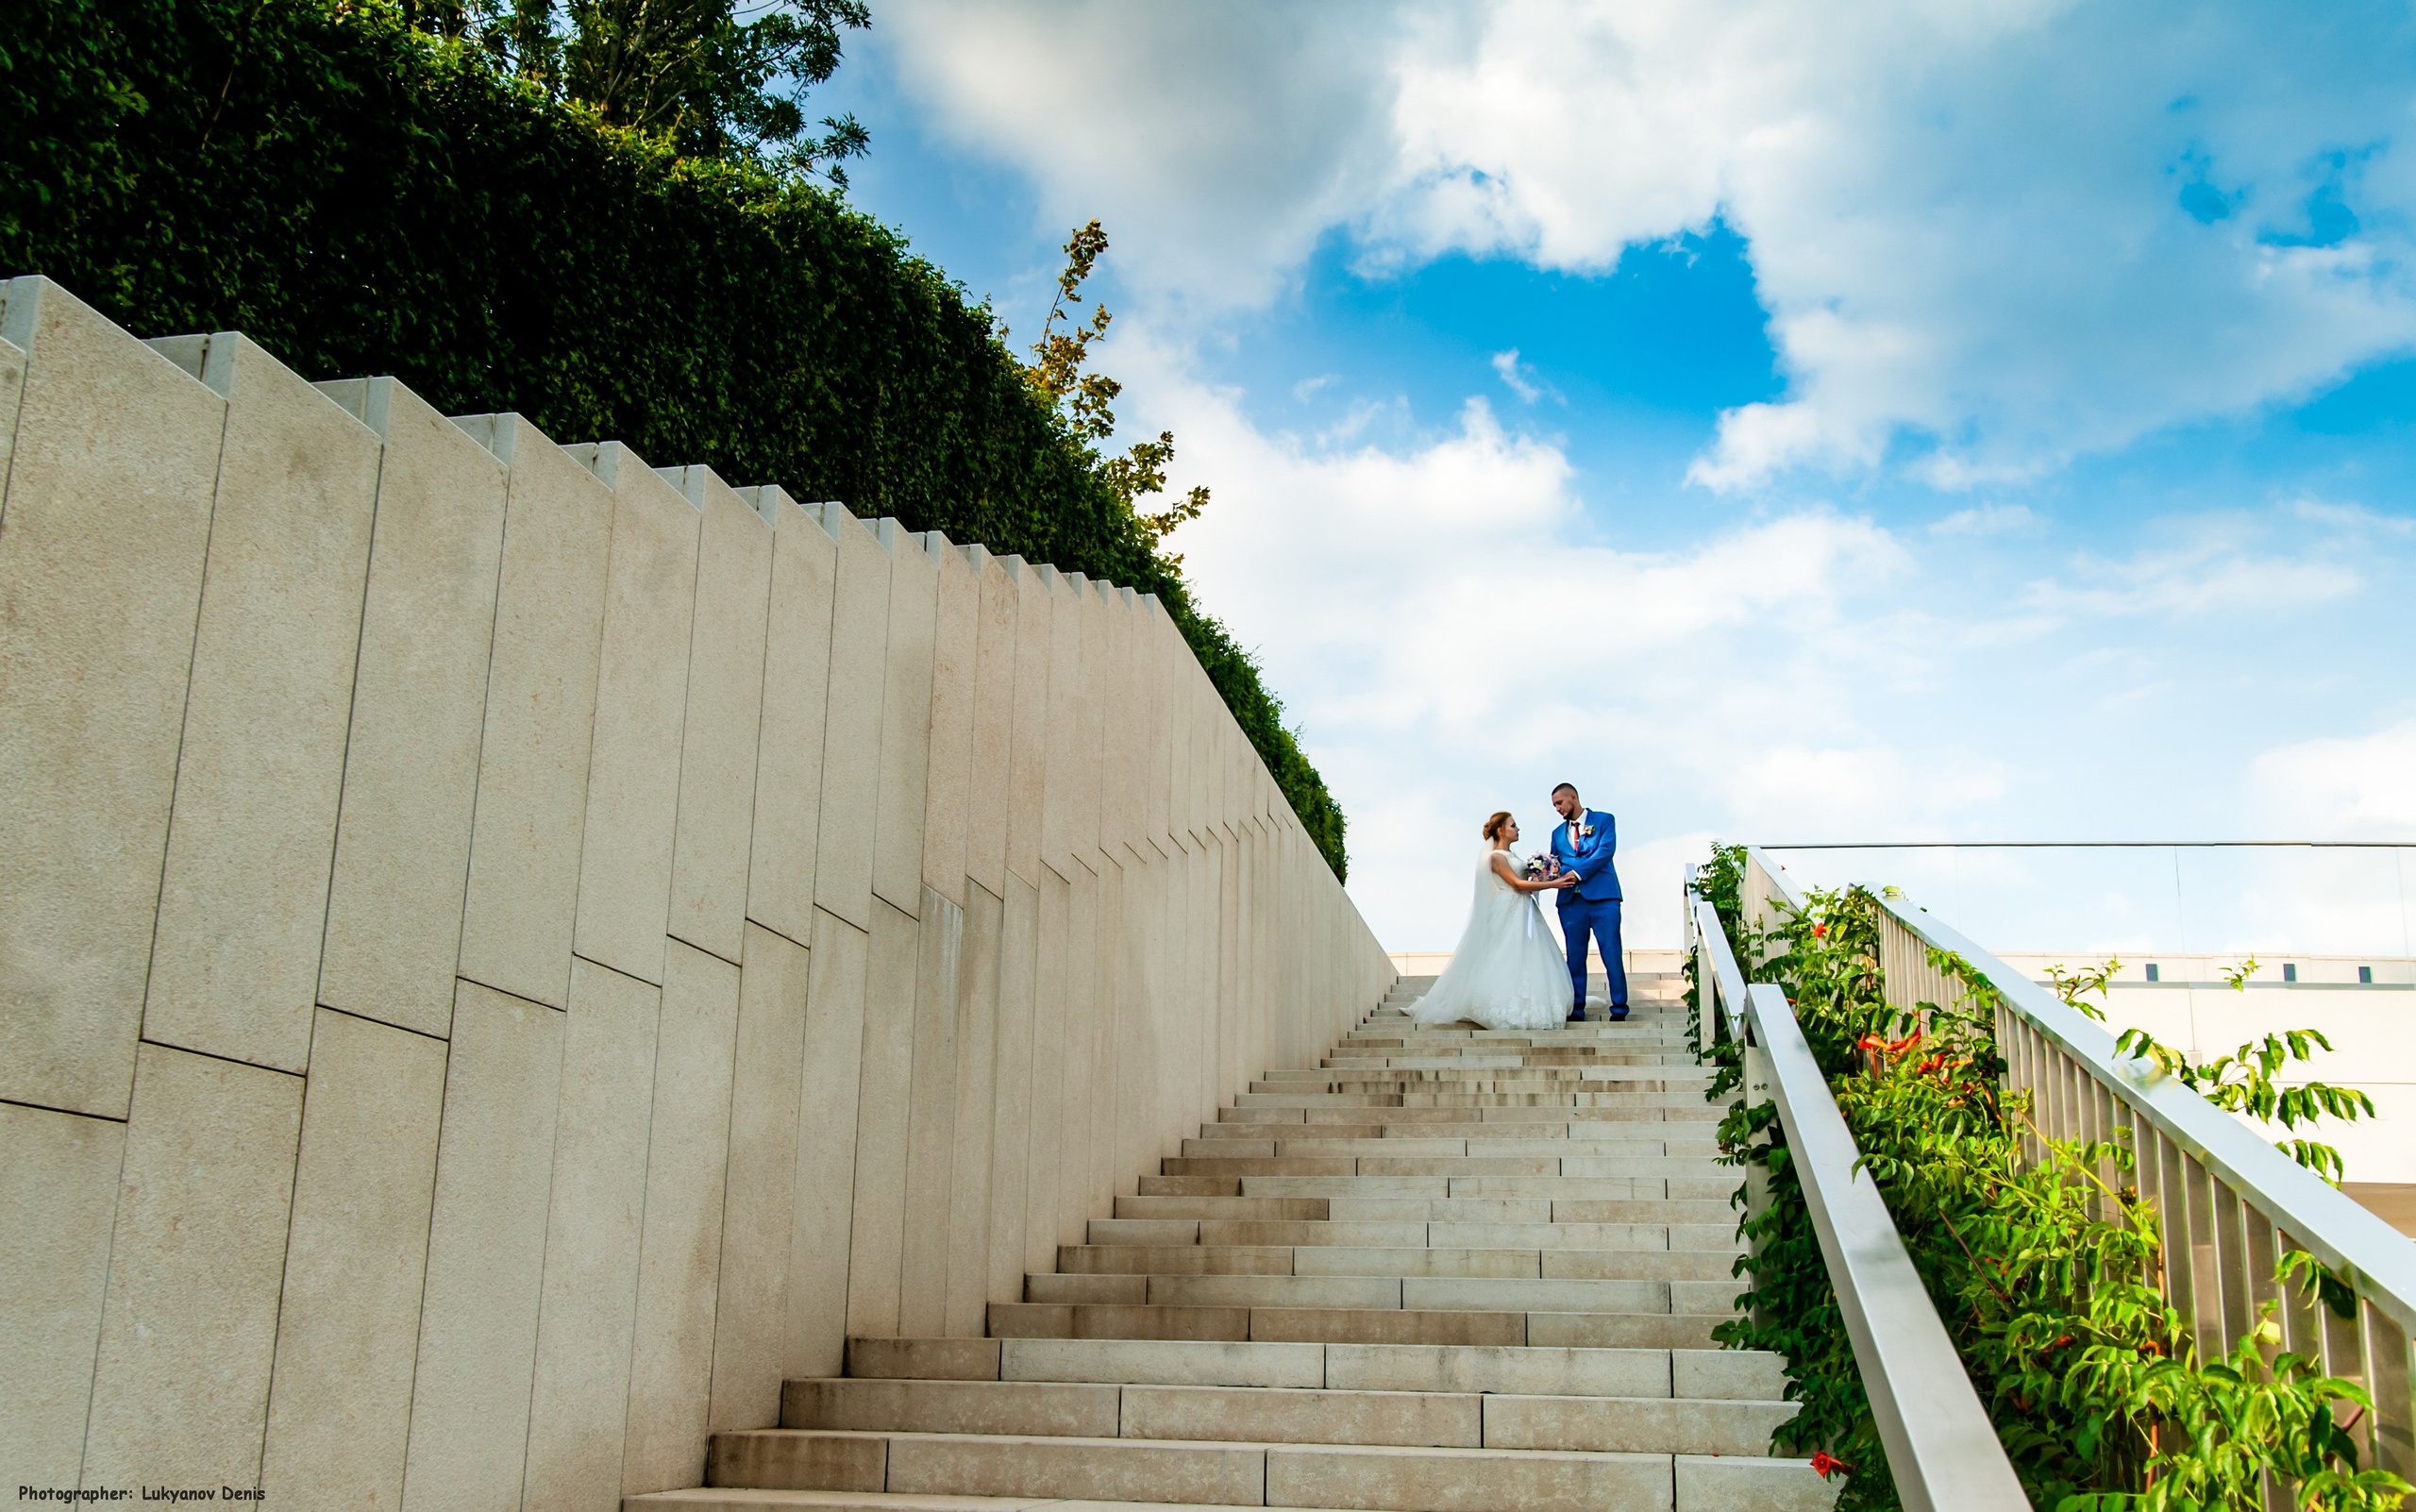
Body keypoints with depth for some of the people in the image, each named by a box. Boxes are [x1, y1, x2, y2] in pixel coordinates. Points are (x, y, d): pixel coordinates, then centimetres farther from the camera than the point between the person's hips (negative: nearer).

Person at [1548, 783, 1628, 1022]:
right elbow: (1555, 864, 17)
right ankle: (1576, 1009, 7)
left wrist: (1577, 872, -14)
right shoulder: (1558, 833, 22)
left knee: (1611, 953, -7)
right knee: (1574, 957, 2)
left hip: (1602, 897, -4)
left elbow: (1605, 851, -7)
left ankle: (1619, 1008, -2)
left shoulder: (1604, 820, 7)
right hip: (1571, 901, 4)